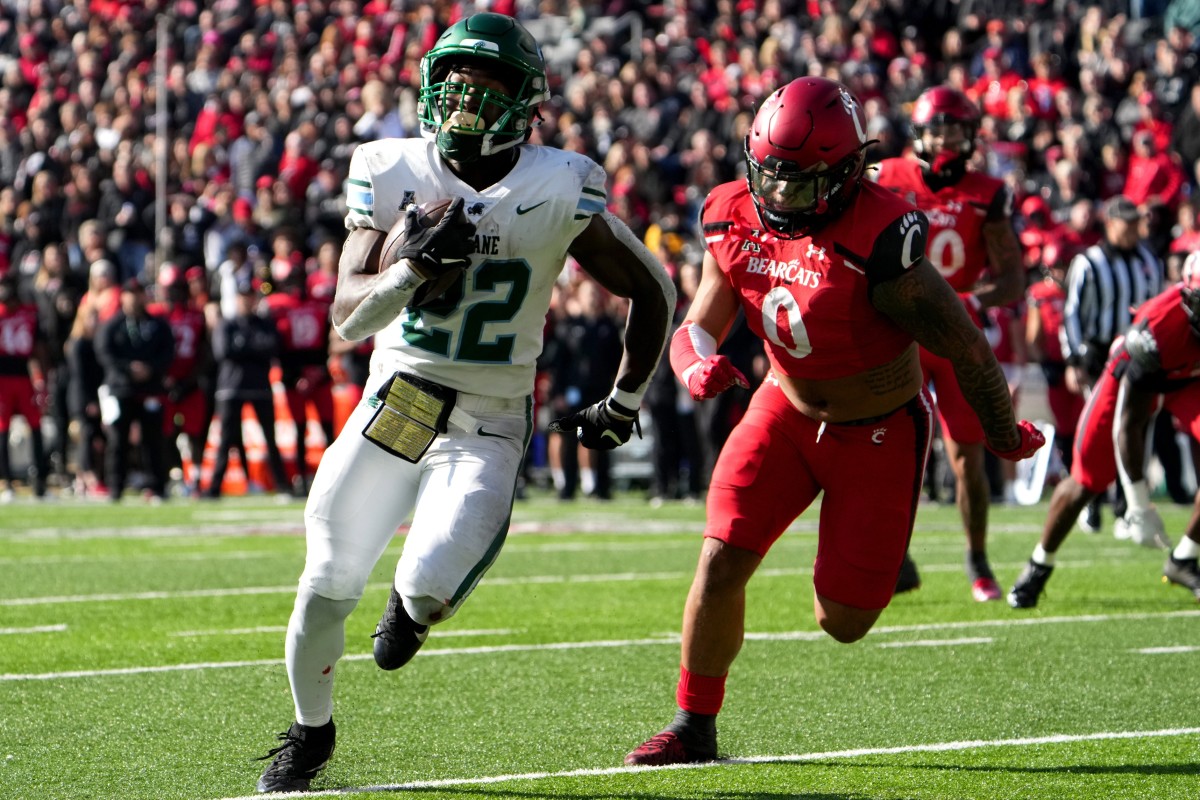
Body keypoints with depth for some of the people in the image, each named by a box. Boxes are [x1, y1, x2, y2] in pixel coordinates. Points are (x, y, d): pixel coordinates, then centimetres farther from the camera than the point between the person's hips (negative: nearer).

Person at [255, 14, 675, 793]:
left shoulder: (556, 192, -11)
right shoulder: (395, 175, -5)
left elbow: (652, 289, 2)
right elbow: (349, 314, -10)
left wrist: (624, 406, 6)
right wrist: (418, 265, -28)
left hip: (487, 429, -2)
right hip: (393, 405, 2)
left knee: (429, 589, -20)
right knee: (328, 585, 1)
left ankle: (412, 602, 20)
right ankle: (312, 731, 27)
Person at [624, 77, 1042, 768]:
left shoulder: (880, 249, -31)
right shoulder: (739, 224, -11)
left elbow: (969, 352, -20)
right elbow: (697, 328, -4)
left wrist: (1007, 438, -6)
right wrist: (697, 365, -30)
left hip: (879, 432, -4)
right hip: (786, 408, 4)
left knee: (843, 622, 0)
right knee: (722, 561, -12)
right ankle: (694, 726, 6)